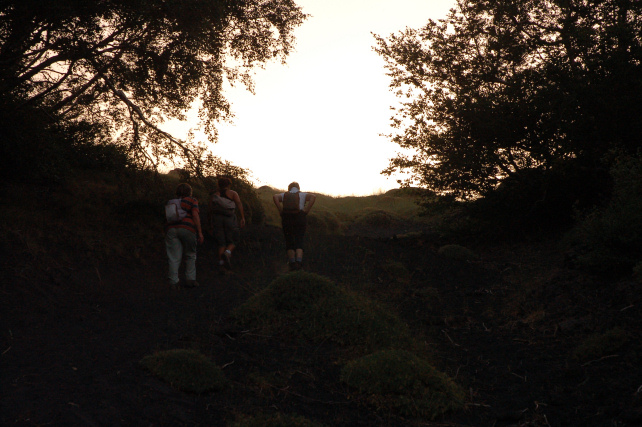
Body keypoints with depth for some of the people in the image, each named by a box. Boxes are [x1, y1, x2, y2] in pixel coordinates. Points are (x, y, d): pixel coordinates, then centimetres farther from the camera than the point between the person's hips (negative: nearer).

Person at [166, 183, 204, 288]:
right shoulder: (192, 201, 10)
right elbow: (195, 215, -2)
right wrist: (200, 232, -4)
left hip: (171, 229, 3)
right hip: (187, 229, -3)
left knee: (174, 257, 1)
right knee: (190, 255, 12)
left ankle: (173, 281, -5)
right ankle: (190, 279, 10)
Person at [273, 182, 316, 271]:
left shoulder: (284, 195, 14)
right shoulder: (302, 195, 12)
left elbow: (275, 197, -5)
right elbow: (313, 197, -6)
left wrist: (280, 210, -6)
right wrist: (306, 210, -6)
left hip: (286, 219, 1)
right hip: (300, 219, -1)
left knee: (289, 241, 9)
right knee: (299, 241, -2)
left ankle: (292, 263, 4)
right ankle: (299, 261, -21)